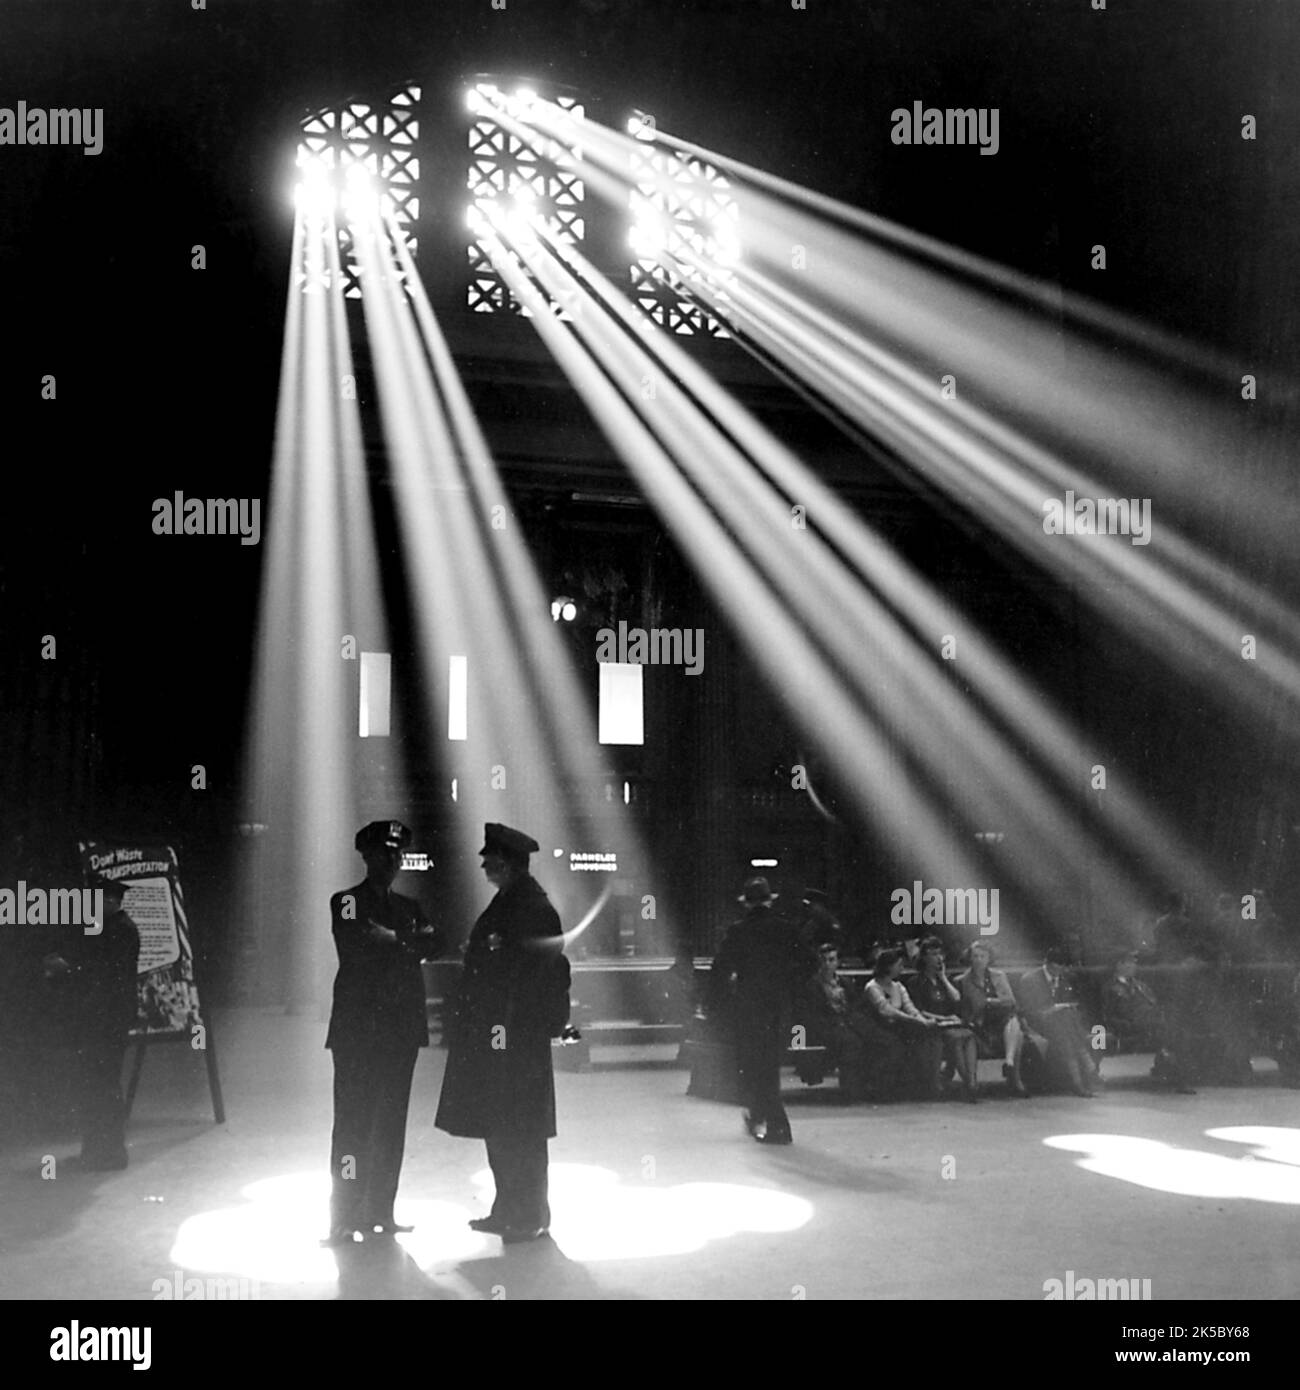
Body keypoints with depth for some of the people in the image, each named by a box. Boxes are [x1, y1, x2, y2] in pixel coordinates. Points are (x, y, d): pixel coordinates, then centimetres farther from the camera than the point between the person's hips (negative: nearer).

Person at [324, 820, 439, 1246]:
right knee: (354, 1122, -6)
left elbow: (430, 944, 2)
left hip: (401, 1029, 6)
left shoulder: (409, 906, 18)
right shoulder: (346, 902, 2)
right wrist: (405, 942, -5)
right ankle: (345, 1219, -2)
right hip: (358, 1028, -5)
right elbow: (357, 944, -15)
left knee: (391, 1123, 8)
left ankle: (380, 1212, 15)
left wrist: (389, 940, -11)